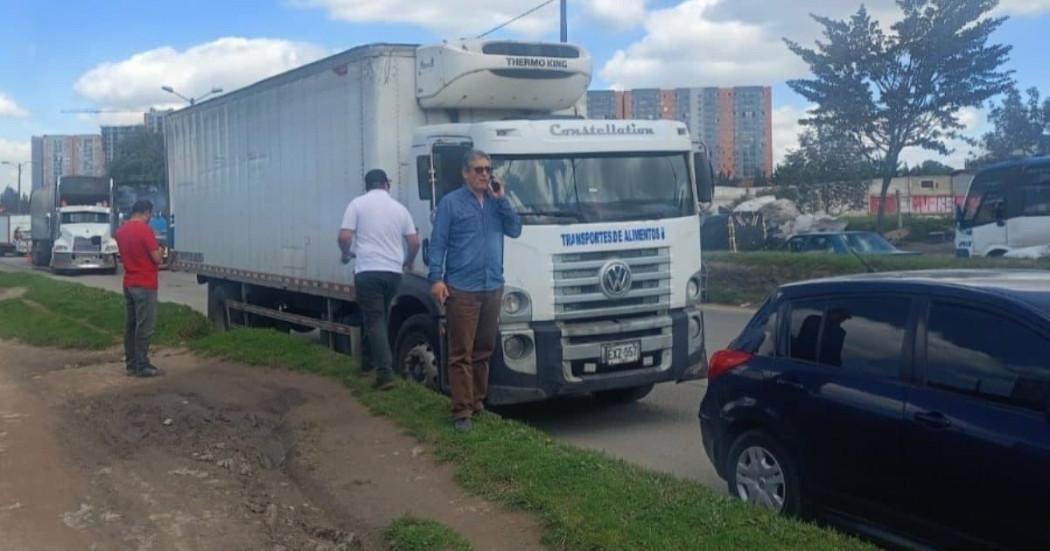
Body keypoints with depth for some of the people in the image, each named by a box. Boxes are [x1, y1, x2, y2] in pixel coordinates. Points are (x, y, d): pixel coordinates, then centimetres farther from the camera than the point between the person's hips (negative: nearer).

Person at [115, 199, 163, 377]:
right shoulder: (145, 230, -16)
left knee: (130, 326, 10)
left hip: (129, 284, 8)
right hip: (145, 285, -8)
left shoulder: (121, 231, 9)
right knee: (144, 327, -3)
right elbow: (157, 258, -15)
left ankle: (131, 365, 15)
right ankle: (142, 366, -1)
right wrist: (158, 251, 4)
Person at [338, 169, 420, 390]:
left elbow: (344, 237, -7)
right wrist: (408, 261, 28)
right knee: (381, 317, 22)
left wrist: (347, 254, 14)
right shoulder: (399, 208, 11)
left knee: (374, 320, -3)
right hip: (393, 271, 4)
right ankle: (371, 360, 33)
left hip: (368, 271, -4)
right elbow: (415, 242, 9)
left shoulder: (358, 204, 1)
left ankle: (385, 373, -11)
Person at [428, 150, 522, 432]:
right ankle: (462, 411, -3)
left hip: (493, 288, 5)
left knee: (484, 350, 12)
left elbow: (515, 229, 4)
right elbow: (438, 242, -4)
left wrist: (502, 199, -4)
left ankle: (478, 401, 24)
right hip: (462, 289, -5)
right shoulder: (451, 202, -1)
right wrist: (436, 278, -14)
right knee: (461, 353, -5)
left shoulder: (496, 201, 14)